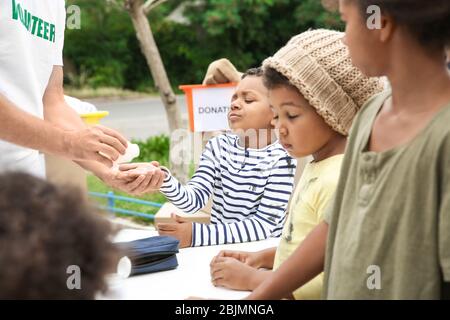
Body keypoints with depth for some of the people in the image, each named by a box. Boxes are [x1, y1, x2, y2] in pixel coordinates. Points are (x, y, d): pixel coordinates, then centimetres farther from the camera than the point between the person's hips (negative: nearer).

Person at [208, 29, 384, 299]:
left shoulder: (339, 181, -20)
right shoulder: (317, 166, 12)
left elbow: (333, 282, -23)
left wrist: (253, 279, -15)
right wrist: (263, 257, 8)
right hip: (284, 293, 9)